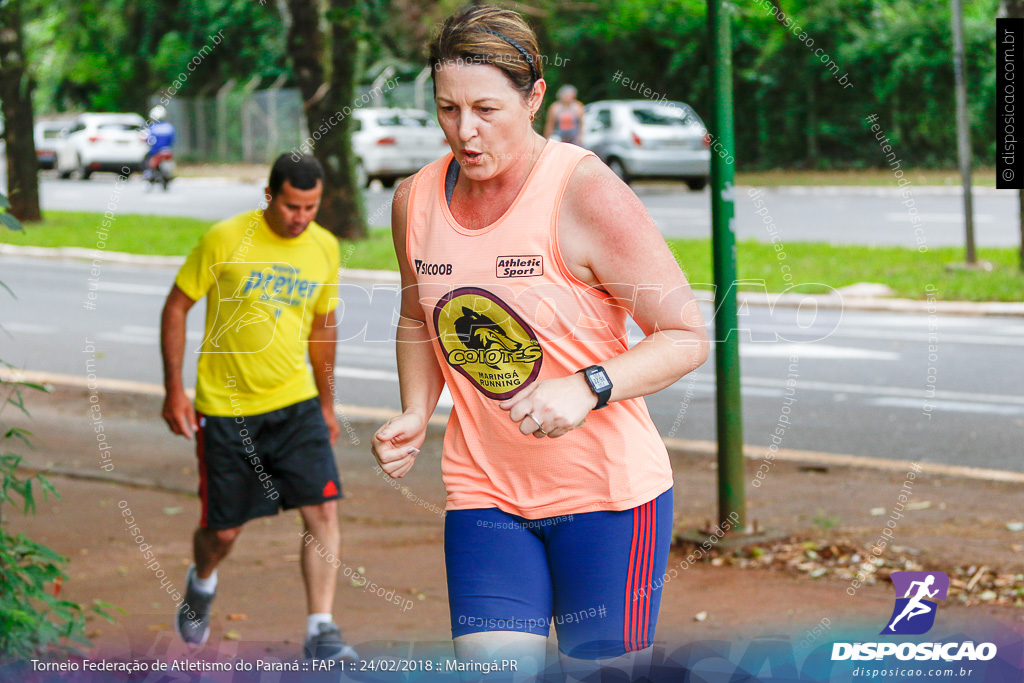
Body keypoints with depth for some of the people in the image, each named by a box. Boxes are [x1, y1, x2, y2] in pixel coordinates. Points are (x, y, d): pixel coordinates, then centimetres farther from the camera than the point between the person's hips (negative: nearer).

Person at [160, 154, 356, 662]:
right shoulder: (224, 240, -12)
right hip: (226, 407, -3)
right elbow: (176, 308, -4)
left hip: (296, 403, 3)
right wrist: (173, 389, -8)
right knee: (223, 529, 6)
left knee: (323, 510, -12)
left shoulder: (325, 248, 2)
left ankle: (320, 630, -7)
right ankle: (202, 583, 41)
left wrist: (327, 402, 19)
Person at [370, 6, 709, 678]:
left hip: (605, 489, -4)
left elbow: (687, 338, -12)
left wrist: (587, 388, -27)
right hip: (484, 490, 4)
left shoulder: (587, 194, -14)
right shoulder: (416, 199, 3)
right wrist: (416, 415, 3)